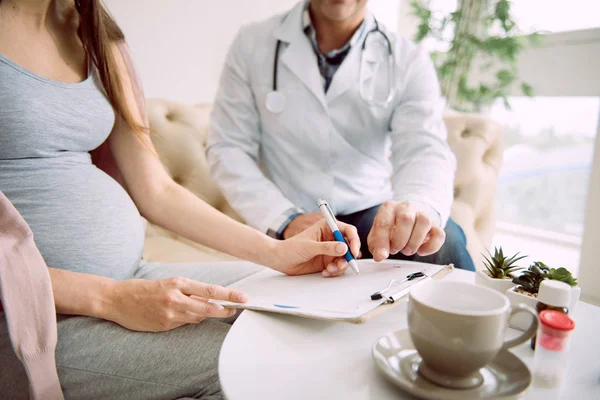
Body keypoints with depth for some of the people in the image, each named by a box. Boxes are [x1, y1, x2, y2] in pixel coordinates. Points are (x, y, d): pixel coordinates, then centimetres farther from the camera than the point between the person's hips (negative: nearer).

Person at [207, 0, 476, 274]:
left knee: (444, 242, -25)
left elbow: (425, 149, -17)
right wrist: (284, 219, -19)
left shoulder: (409, 61, -3)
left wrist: (419, 208, -42)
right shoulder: (252, 44, -2)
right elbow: (227, 148, -3)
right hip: (291, 224, -1)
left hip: (371, 213, 2)